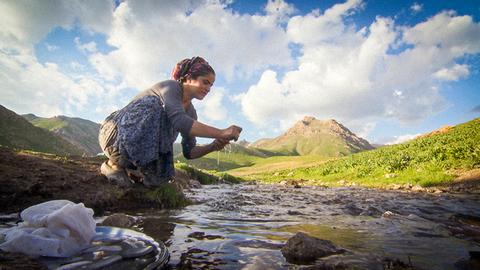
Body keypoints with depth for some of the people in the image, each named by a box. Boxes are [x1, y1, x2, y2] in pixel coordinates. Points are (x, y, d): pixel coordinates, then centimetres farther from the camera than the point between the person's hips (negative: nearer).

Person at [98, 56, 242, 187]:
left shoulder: (190, 112, 4)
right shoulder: (171, 86, -17)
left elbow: (189, 152, 3)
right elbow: (179, 121, -37)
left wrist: (213, 146, -15)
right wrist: (221, 133, -39)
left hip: (136, 149, 6)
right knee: (153, 105, -31)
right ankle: (114, 164, -19)